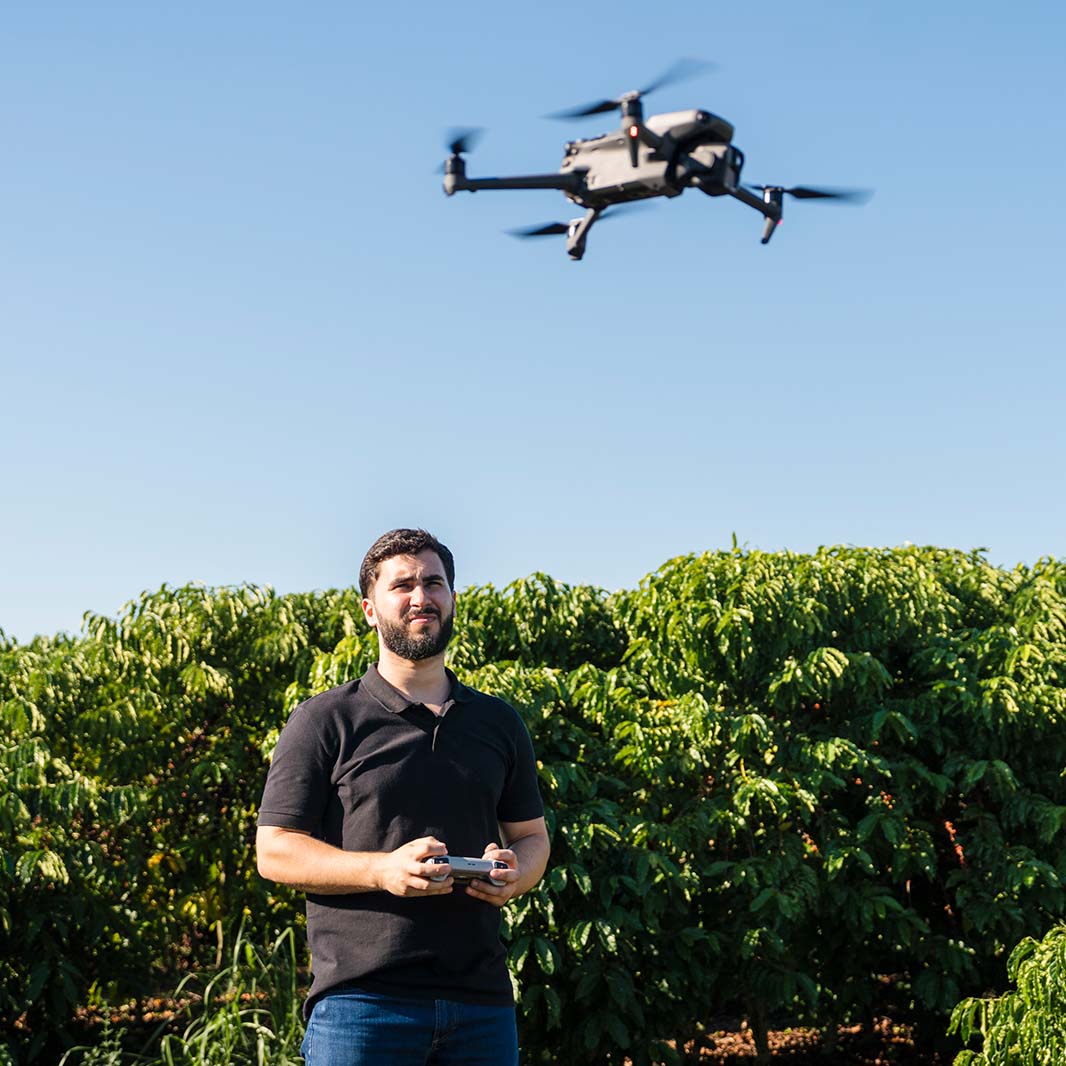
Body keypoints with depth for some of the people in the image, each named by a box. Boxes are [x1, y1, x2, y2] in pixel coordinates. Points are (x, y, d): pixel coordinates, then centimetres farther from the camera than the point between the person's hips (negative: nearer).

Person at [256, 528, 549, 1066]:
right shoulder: (325, 721, 2)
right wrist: (382, 870, -17)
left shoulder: (499, 722, 15)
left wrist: (516, 874, -3)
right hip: (359, 999, -3)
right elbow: (274, 851, -2)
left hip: (482, 1002, 4)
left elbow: (532, 836, 21)